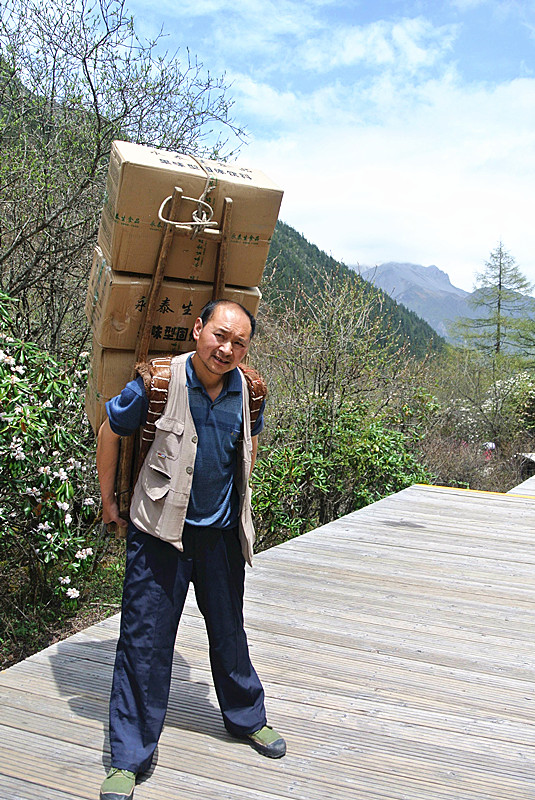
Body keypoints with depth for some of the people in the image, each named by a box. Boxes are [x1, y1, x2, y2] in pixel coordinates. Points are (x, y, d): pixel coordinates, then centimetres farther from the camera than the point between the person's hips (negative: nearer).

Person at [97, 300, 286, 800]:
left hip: (222, 532, 4)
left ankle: (247, 718, 43)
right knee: (145, 640, 2)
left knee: (229, 631, 19)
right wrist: (108, 500, 5)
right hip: (160, 532, -3)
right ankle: (128, 758, 18)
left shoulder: (246, 392, -4)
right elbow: (110, 432, -2)